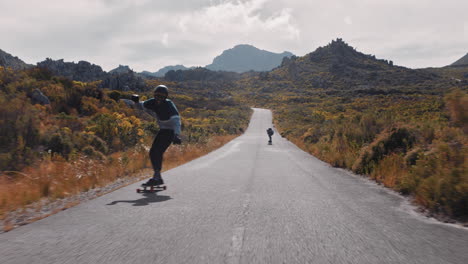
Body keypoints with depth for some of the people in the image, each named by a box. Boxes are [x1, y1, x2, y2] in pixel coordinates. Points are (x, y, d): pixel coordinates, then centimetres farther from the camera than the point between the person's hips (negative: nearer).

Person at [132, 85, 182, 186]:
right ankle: (157, 177, 17)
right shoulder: (153, 102, -4)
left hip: (170, 131, -8)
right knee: (153, 152, 7)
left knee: (158, 152, -19)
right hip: (162, 130, 8)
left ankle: (156, 177, -17)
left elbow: (176, 119, -36)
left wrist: (176, 135, -50)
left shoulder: (169, 105, -24)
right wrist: (136, 101, -8)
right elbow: (142, 106, 15)